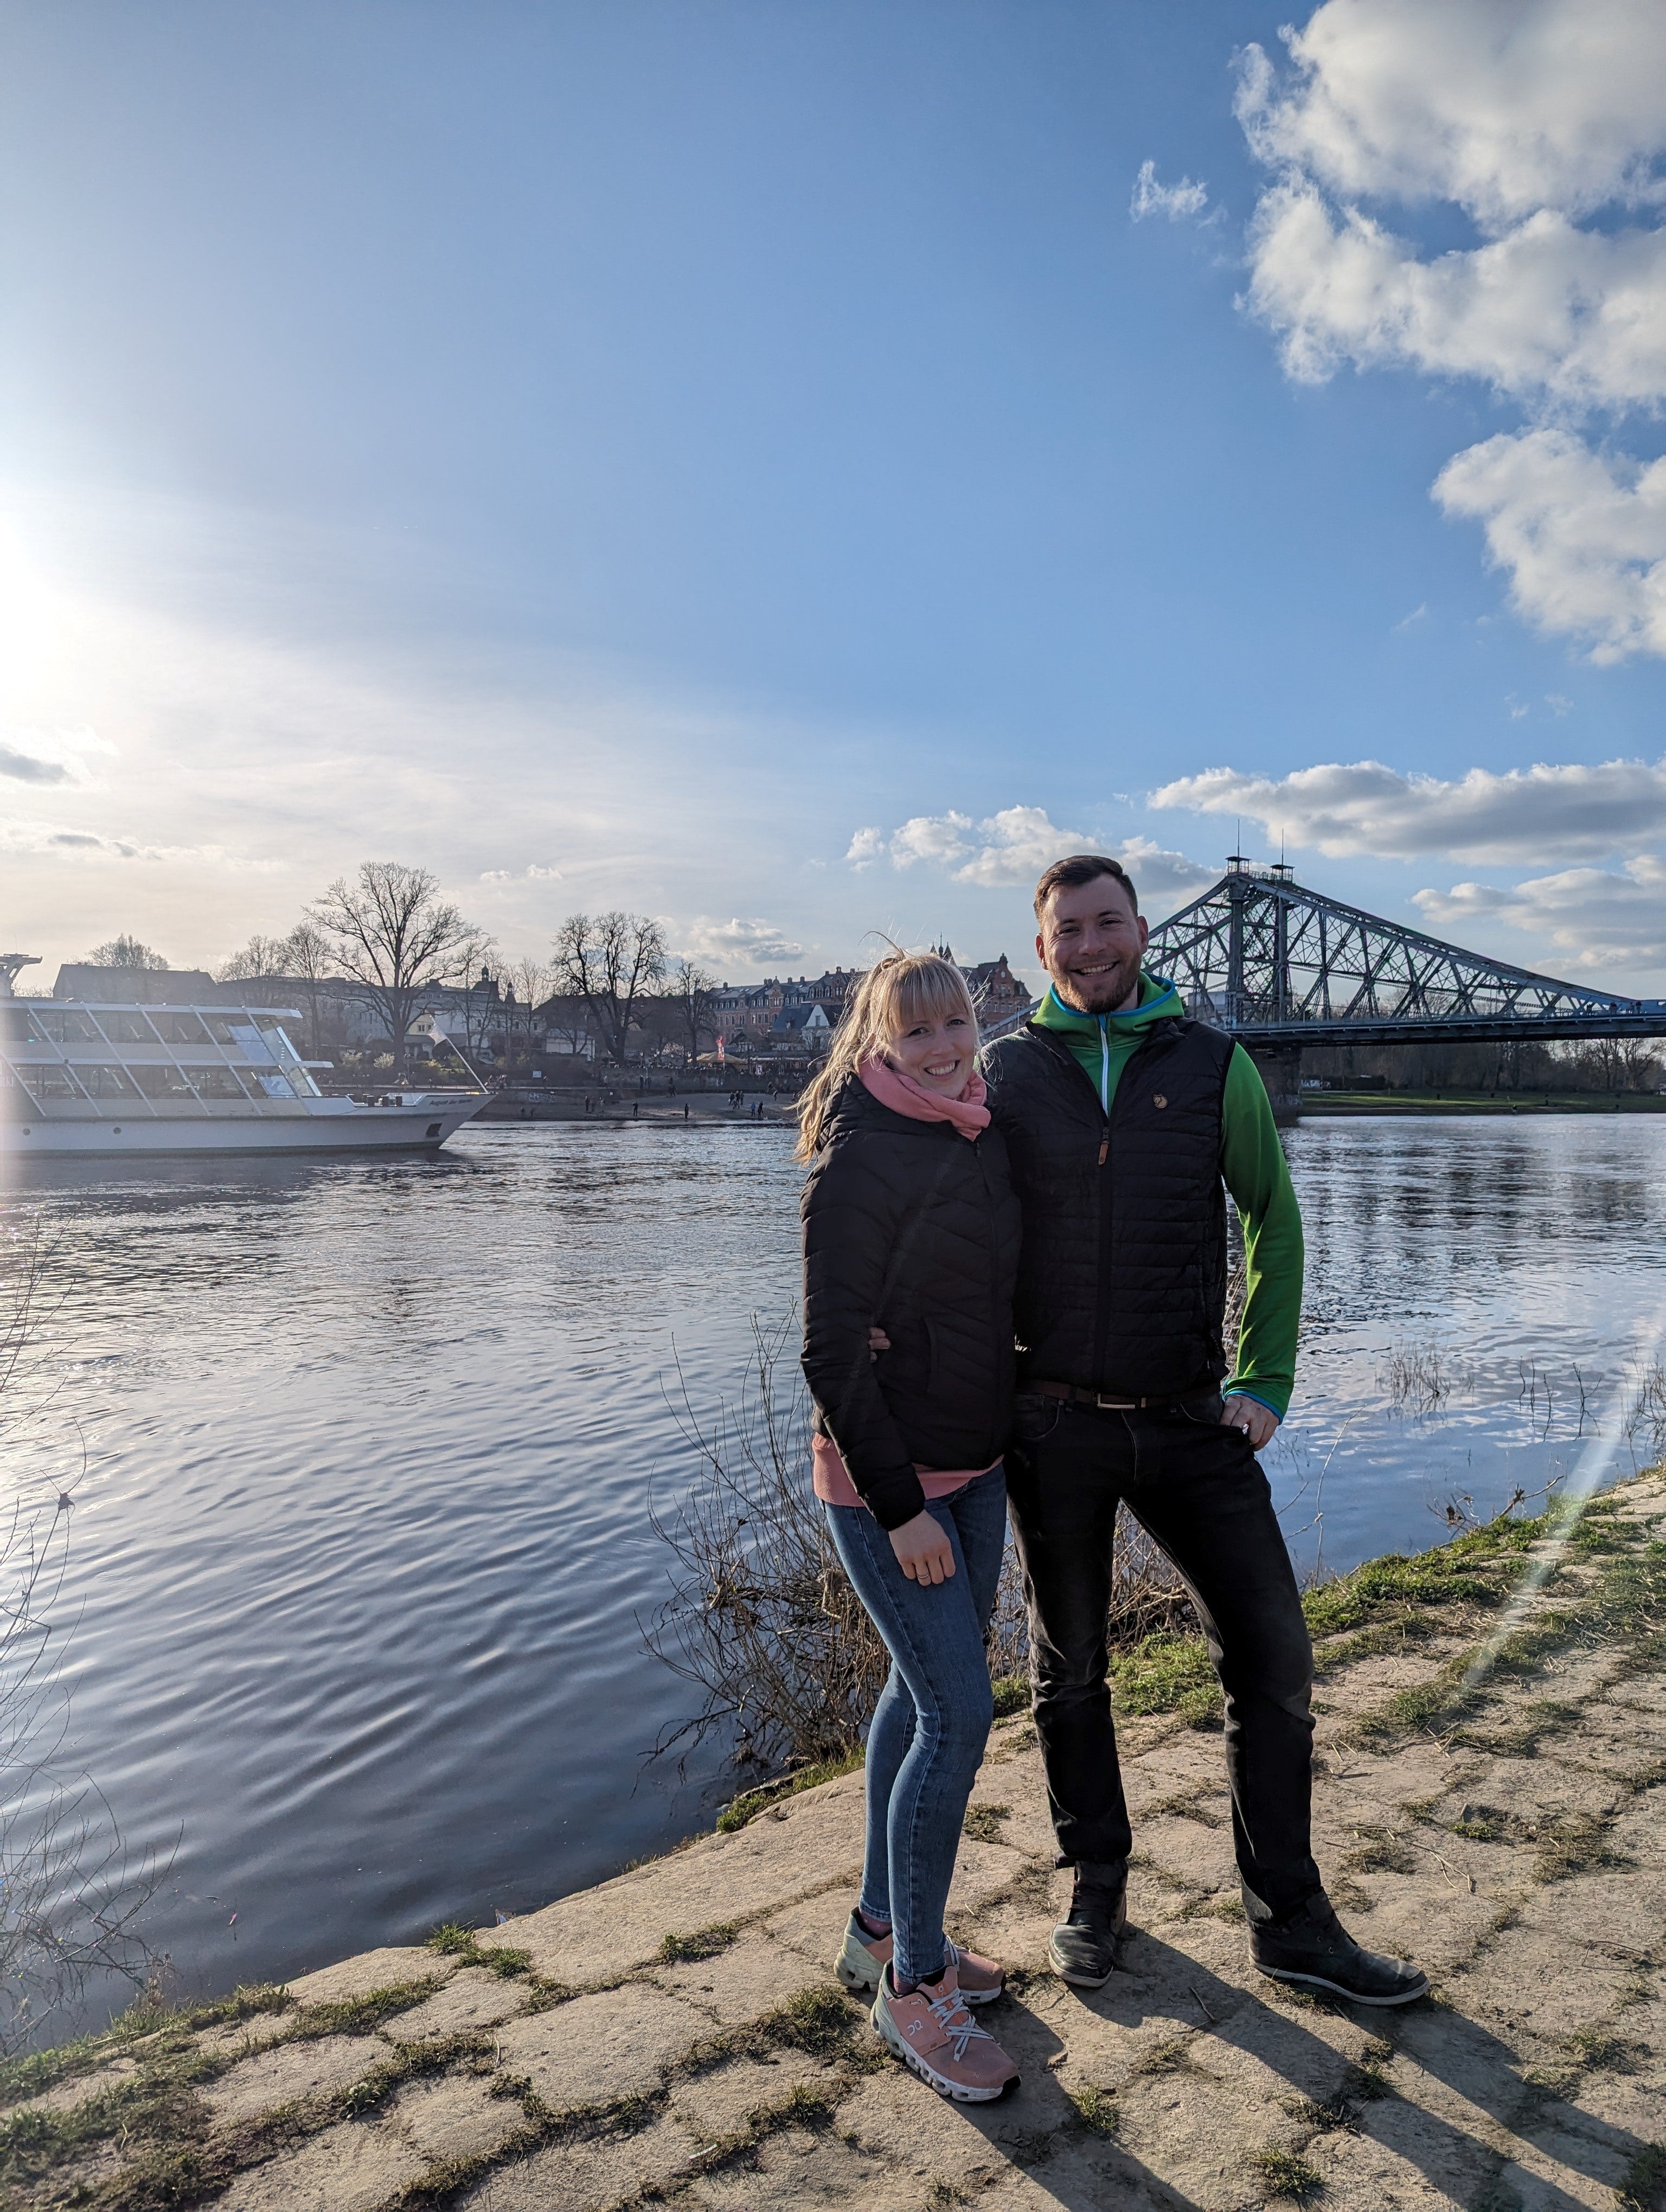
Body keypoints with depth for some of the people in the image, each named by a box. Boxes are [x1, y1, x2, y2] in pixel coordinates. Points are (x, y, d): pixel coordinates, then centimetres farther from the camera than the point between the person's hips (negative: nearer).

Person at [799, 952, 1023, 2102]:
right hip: (885, 1481, -8)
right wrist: (900, 1506, -19)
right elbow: (833, 1352, -19)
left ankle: (884, 1927, 35)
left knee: (926, 1693, 17)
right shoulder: (859, 1162, -19)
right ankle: (913, 1985, 14)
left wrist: (1003, 1454, 16)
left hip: (974, 1467, 8)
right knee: (960, 1713, -5)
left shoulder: (985, 1139, 5)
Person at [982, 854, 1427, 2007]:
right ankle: (1098, 1890, 36)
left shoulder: (1214, 1064, 1)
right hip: (1055, 1423, 0)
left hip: (1189, 1420, 1)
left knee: (1273, 1656, 4)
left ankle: (1291, 1920, 25)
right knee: (1071, 1672, 14)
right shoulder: (1005, 1073, 0)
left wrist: (1266, 1383, 1)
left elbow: (1273, 1219, 8)